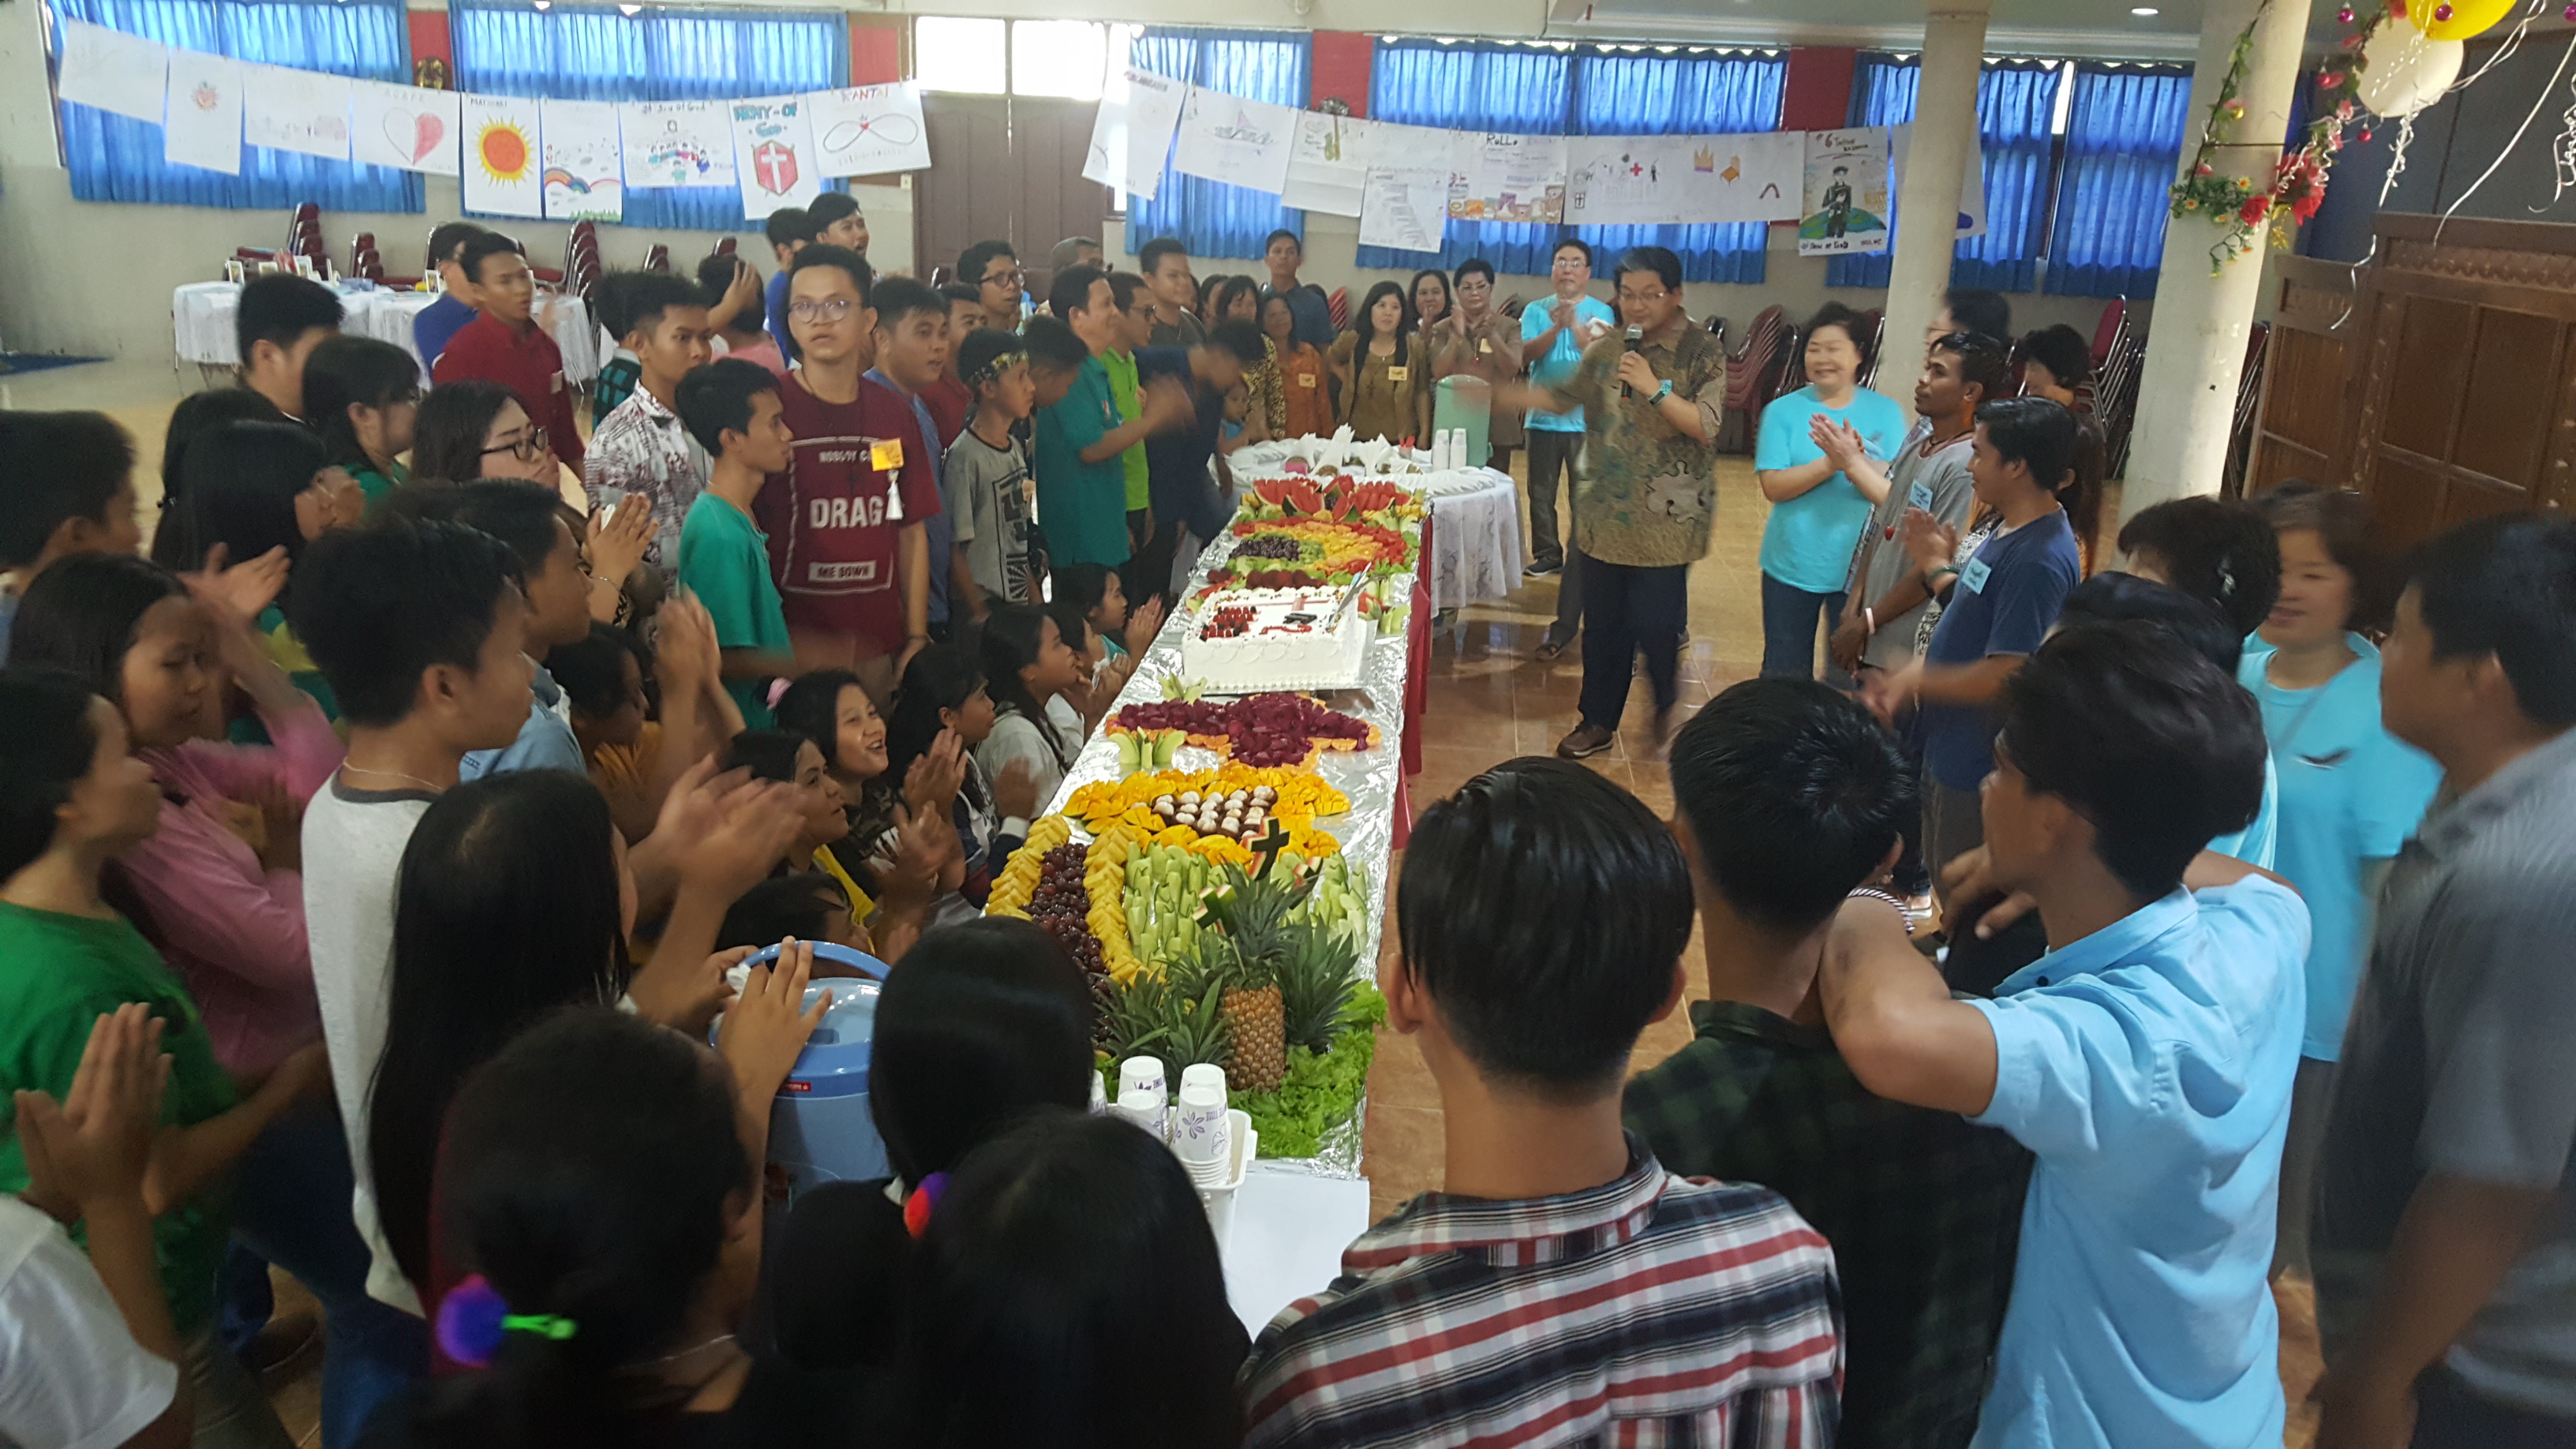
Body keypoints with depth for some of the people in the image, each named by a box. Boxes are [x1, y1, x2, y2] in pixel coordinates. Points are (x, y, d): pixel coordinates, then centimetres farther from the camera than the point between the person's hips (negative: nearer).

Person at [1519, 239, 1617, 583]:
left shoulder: (1600, 312, 0)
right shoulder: (1536, 310, 5)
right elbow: (1526, 354, -8)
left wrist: (1576, 325, -23)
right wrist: (1555, 328, -22)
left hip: (1585, 419, -2)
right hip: (1543, 416, 2)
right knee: (1541, 494, 8)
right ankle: (1547, 554, 19)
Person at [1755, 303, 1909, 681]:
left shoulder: (1886, 412, -3)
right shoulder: (1783, 410, -3)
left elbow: (1894, 496, -12)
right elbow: (1773, 487, -14)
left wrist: (1854, 461, -29)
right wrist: (1831, 463, -27)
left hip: (1859, 569, 0)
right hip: (1791, 565, 0)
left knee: (1850, 679, 11)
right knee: (1784, 675, 12)